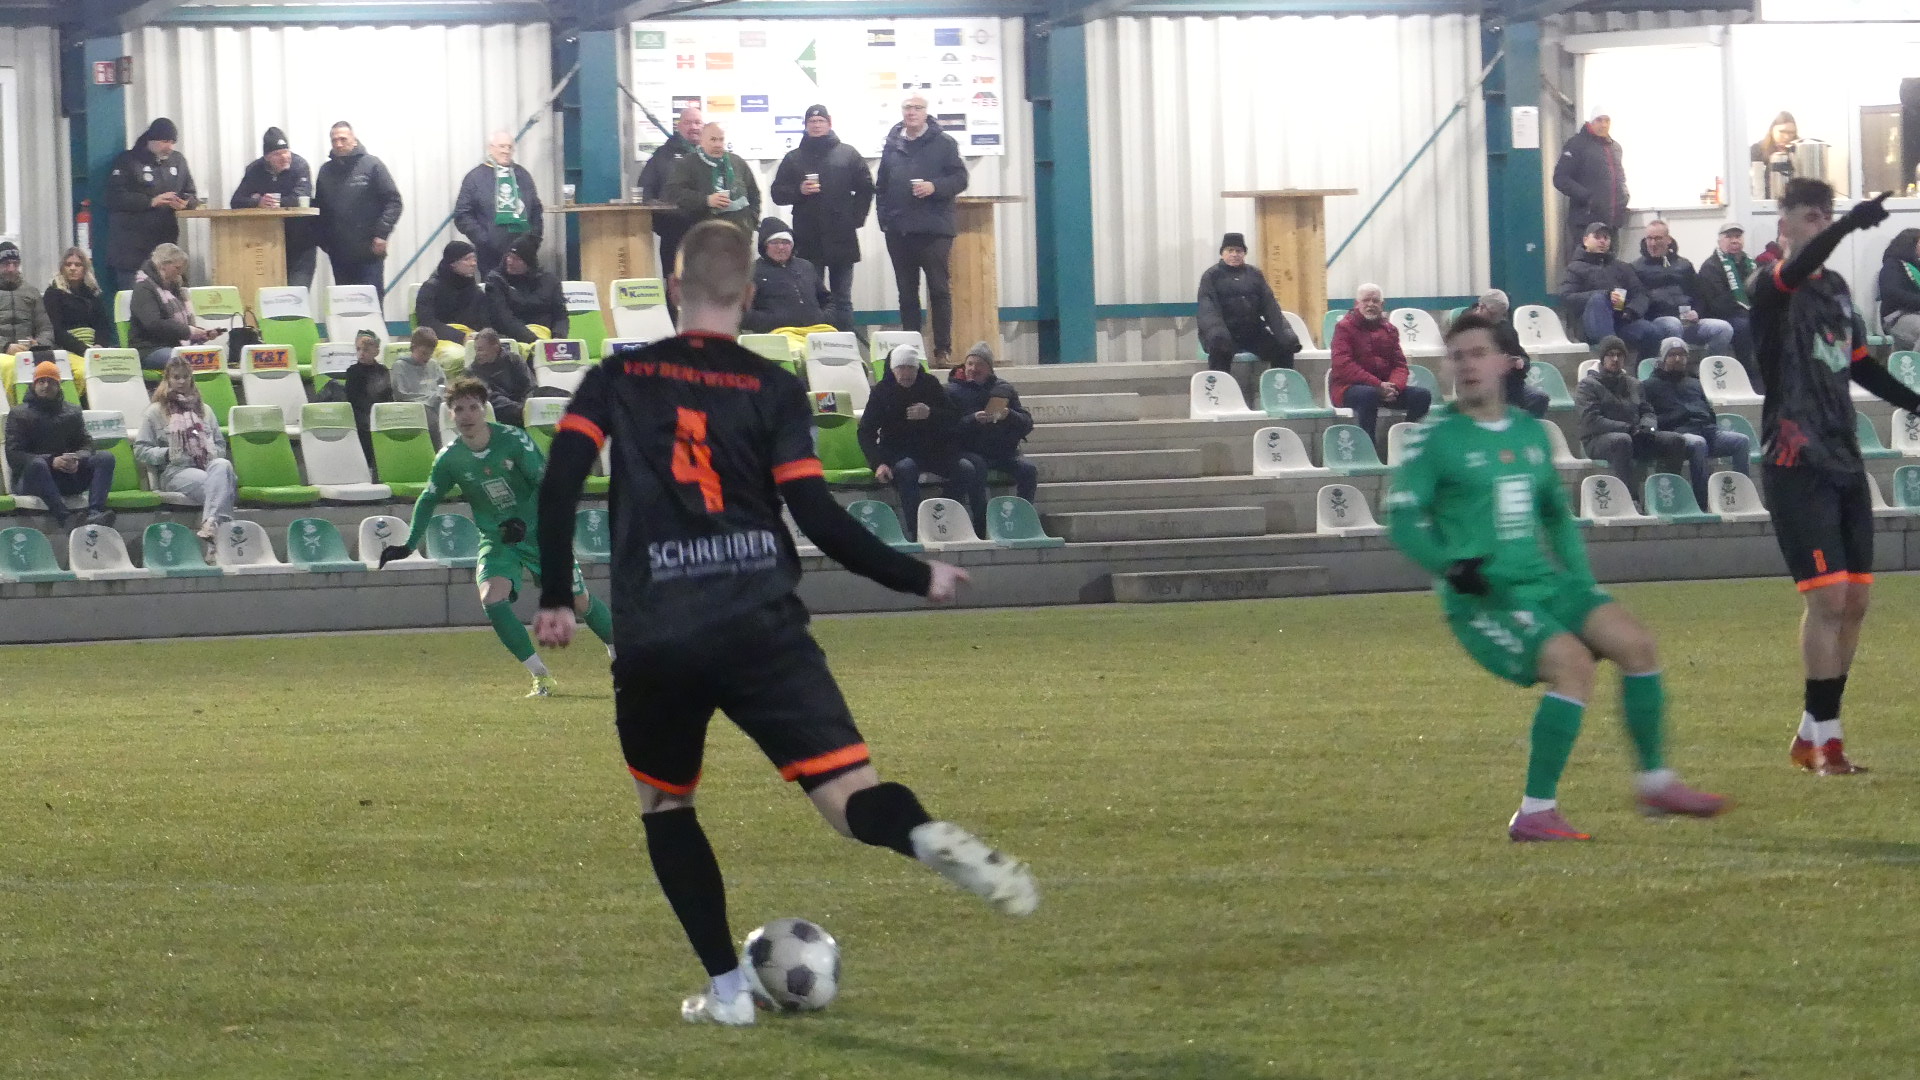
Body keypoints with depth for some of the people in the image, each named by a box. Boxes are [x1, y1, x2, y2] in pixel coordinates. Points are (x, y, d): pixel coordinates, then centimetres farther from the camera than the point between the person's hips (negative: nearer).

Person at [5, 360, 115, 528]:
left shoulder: (73, 412, 18)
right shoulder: (19, 415, 6)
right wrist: (51, 461, -21)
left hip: (69, 477, 4)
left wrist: (77, 460, -15)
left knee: (105, 458, -15)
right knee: (37, 464, -37)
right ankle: (64, 518, -53)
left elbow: (86, 445, 11)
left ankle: (95, 513, -39)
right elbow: (14, 457, -6)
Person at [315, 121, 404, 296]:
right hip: (339, 254, 5)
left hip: (369, 253, -5)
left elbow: (393, 202, -5)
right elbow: (319, 208, 16)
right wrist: (324, 241, 6)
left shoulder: (372, 165, -3)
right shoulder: (326, 171, 11)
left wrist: (381, 234, -14)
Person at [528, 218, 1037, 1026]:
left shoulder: (619, 379, 10)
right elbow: (817, 517, -1)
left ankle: (726, 987, 15)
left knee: (664, 805, 23)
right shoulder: (772, 389, 6)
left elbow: (559, 481, -2)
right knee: (851, 793, -8)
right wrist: (919, 578, 9)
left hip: (653, 641, 1)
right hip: (761, 626, -1)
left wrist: (555, 596, 8)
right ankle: (929, 839, -42)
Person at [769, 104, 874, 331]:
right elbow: (778, 194, 8)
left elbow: (865, 189, 8)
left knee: (842, 301, 5)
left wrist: (855, 218, -1)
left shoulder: (847, 154, 8)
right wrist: (799, 191, -11)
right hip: (807, 241, 0)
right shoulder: (794, 158, 10)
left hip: (841, 239, 0)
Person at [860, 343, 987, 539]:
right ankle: (914, 532, -40)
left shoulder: (930, 385, 5)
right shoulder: (882, 391, -1)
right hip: (898, 452, -3)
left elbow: (954, 419, 2)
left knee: (967, 468, -22)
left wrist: (931, 414, -20)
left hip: (934, 448, 3)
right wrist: (879, 463, -22)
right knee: (907, 468, -38)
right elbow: (866, 432, -5)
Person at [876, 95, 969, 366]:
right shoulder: (892, 145, 14)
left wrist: (935, 187, -17)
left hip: (934, 229, -4)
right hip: (899, 230, 4)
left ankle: (943, 351, -3)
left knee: (939, 290, -5)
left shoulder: (943, 143, 3)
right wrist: (884, 218, 5)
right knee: (906, 292, 6)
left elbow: (960, 179, -1)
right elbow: (881, 187, 16)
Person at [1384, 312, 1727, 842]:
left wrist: (1581, 580, 14)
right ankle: (1535, 812, -22)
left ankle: (1655, 783, 7)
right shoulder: (1437, 440, -4)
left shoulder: (1530, 433, 14)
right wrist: (1452, 566, -21)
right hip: (1483, 600, -7)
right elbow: (1403, 518, -7)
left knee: (1635, 642, -7)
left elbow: (1557, 514, 26)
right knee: (1573, 663, -26)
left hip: (1545, 584, 7)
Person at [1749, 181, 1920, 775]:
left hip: (1844, 460, 8)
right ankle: (1824, 738, -5)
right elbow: (1797, 268, -32)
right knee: (1828, 596, -13)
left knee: (1855, 601, 6)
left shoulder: (1837, 287, 15)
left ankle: (1812, 734, 15)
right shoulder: (1772, 288, -8)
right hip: (1797, 464, -8)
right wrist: (1852, 223, -49)